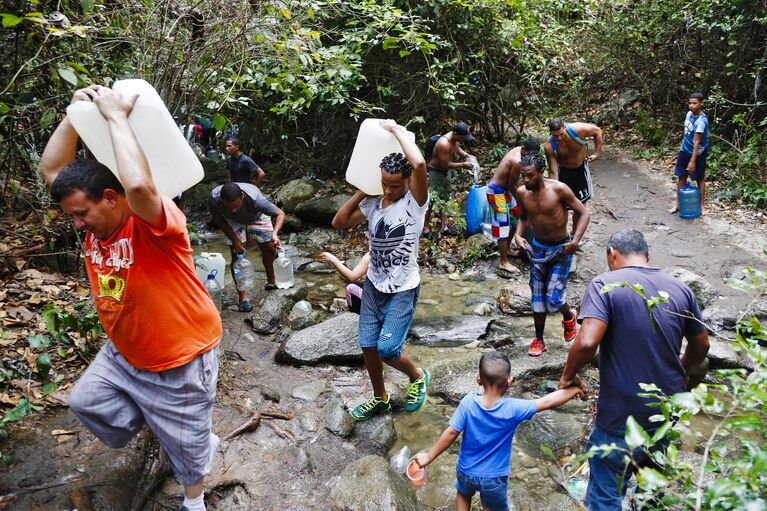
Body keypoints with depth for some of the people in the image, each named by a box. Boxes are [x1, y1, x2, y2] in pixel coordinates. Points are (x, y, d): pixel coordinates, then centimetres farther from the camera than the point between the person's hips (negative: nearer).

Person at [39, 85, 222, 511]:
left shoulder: (153, 222, -27)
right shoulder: (98, 222, -4)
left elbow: (138, 185, -50)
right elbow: (52, 170, 1)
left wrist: (117, 115, -37)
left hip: (180, 361, -8)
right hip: (123, 354, 8)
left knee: (186, 444, 12)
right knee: (86, 402, 22)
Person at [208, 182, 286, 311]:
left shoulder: (254, 198, -45)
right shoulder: (214, 198, -39)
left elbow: (280, 214, -38)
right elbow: (218, 218, -17)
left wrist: (275, 233, -56)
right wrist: (234, 238, -23)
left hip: (256, 217, 0)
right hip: (233, 221, 0)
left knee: (269, 249, 4)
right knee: (237, 255, -10)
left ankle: (271, 281, 30)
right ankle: (243, 297, -3)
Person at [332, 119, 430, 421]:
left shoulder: (415, 201, -17)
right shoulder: (373, 203, 0)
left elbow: (419, 164, -36)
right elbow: (339, 223, 5)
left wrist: (396, 129, -23)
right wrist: (361, 192, -3)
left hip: (403, 290, -6)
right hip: (373, 285, 6)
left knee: (387, 349, -10)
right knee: (368, 346, 10)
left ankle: (417, 377, 22)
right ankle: (380, 399, 33)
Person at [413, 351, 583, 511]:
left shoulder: (468, 403, -24)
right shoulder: (512, 409, -26)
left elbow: (451, 433, -20)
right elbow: (548, 402, -20)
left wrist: (429, 457, -8)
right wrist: (574, 390, -5)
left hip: (466, 470, 2)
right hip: (494, 477, -2)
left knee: (463, 494, 34)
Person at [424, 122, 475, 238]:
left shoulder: (455, 139, -6)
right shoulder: (444, 144, -32)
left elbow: (457, 148, 16)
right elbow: (446, 164, -28)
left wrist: (466, 155, -4)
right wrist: (463, 165, -22)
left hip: (446, 172, 9)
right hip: (436, 172, -9)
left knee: (444, 198, 16)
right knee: (431, 200, -3)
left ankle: (444, 224, 27)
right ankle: (426, 227, 6)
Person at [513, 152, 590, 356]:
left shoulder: (558, 189, -20)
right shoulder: (522, 193, -6)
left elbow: (584, 214, -13)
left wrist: (576, 240, -25)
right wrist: (518, 234, -7)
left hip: (561, 249, -4)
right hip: (537, 248, 4)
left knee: (553, 298, -9)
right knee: (537, 298, 9)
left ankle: (569, 315, 26)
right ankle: (539, 339, 26)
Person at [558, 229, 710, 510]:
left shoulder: (605, 285, -15)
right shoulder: (680, 289, 1)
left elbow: (587, 342, -27)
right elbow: (701, 346, 13)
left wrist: (568, 375, -9)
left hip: (621, 420, -5)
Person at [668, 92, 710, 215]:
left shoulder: (702, 120, -25)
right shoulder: (689, 114, -2)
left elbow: (697, 142, -26)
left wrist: (692, 161, -26)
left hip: (698, 153, -7)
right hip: (684, 151, 7)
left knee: (700, 179, 6)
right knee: (681, 177, 10)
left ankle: (702, 205, 18)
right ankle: (677, 203, 19)